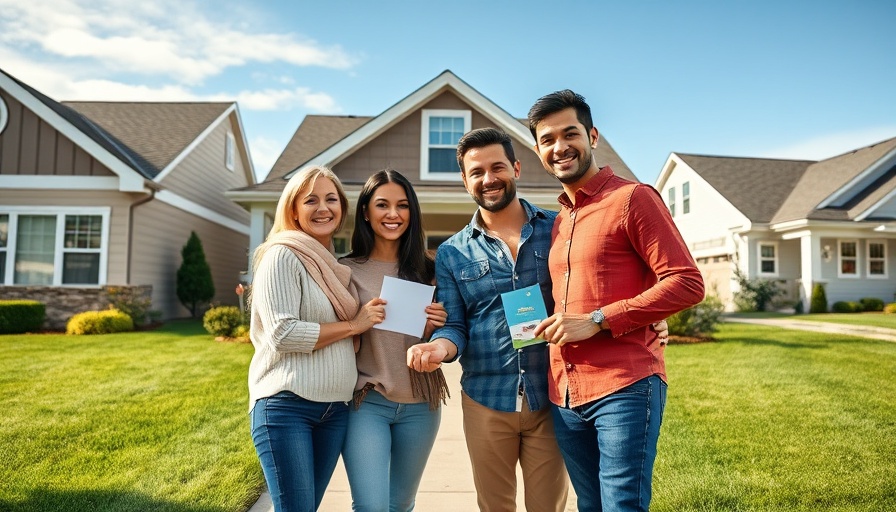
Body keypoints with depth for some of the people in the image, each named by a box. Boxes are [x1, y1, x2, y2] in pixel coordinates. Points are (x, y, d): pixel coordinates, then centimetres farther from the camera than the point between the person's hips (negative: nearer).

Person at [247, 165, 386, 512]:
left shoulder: (338, 265, 14)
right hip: (286, 405, -7)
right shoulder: (282, 256, -8)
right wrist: (353, 325, -11)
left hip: (336, 409, 7)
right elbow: (282, 334, -18)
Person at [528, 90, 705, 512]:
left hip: (625, 387, -7)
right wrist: (550, 324, 7)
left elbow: (687, 284, -12)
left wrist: (597, 321, -16)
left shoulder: (632, 198, -4)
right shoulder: (558, 220, 17)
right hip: (565, 397, 7)